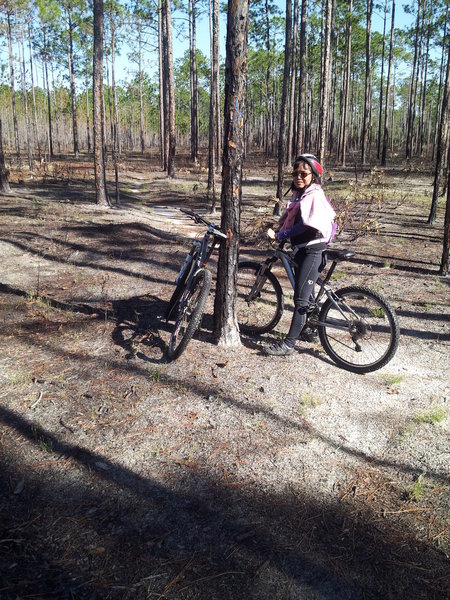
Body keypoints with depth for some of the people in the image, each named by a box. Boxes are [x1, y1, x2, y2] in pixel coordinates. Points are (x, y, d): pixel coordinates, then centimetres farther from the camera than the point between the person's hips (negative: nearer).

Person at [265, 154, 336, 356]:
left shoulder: (315, 195, -14)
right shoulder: (298, 194, 14)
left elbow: (306, 225, -24)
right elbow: (288, 219, 13)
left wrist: (280, 235, -23)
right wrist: (275, 232, -3)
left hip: (312, 250, -9)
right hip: (300, 249, 9)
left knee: (300, 298, -9)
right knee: (306, 294, 19)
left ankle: (288, 344, -7)